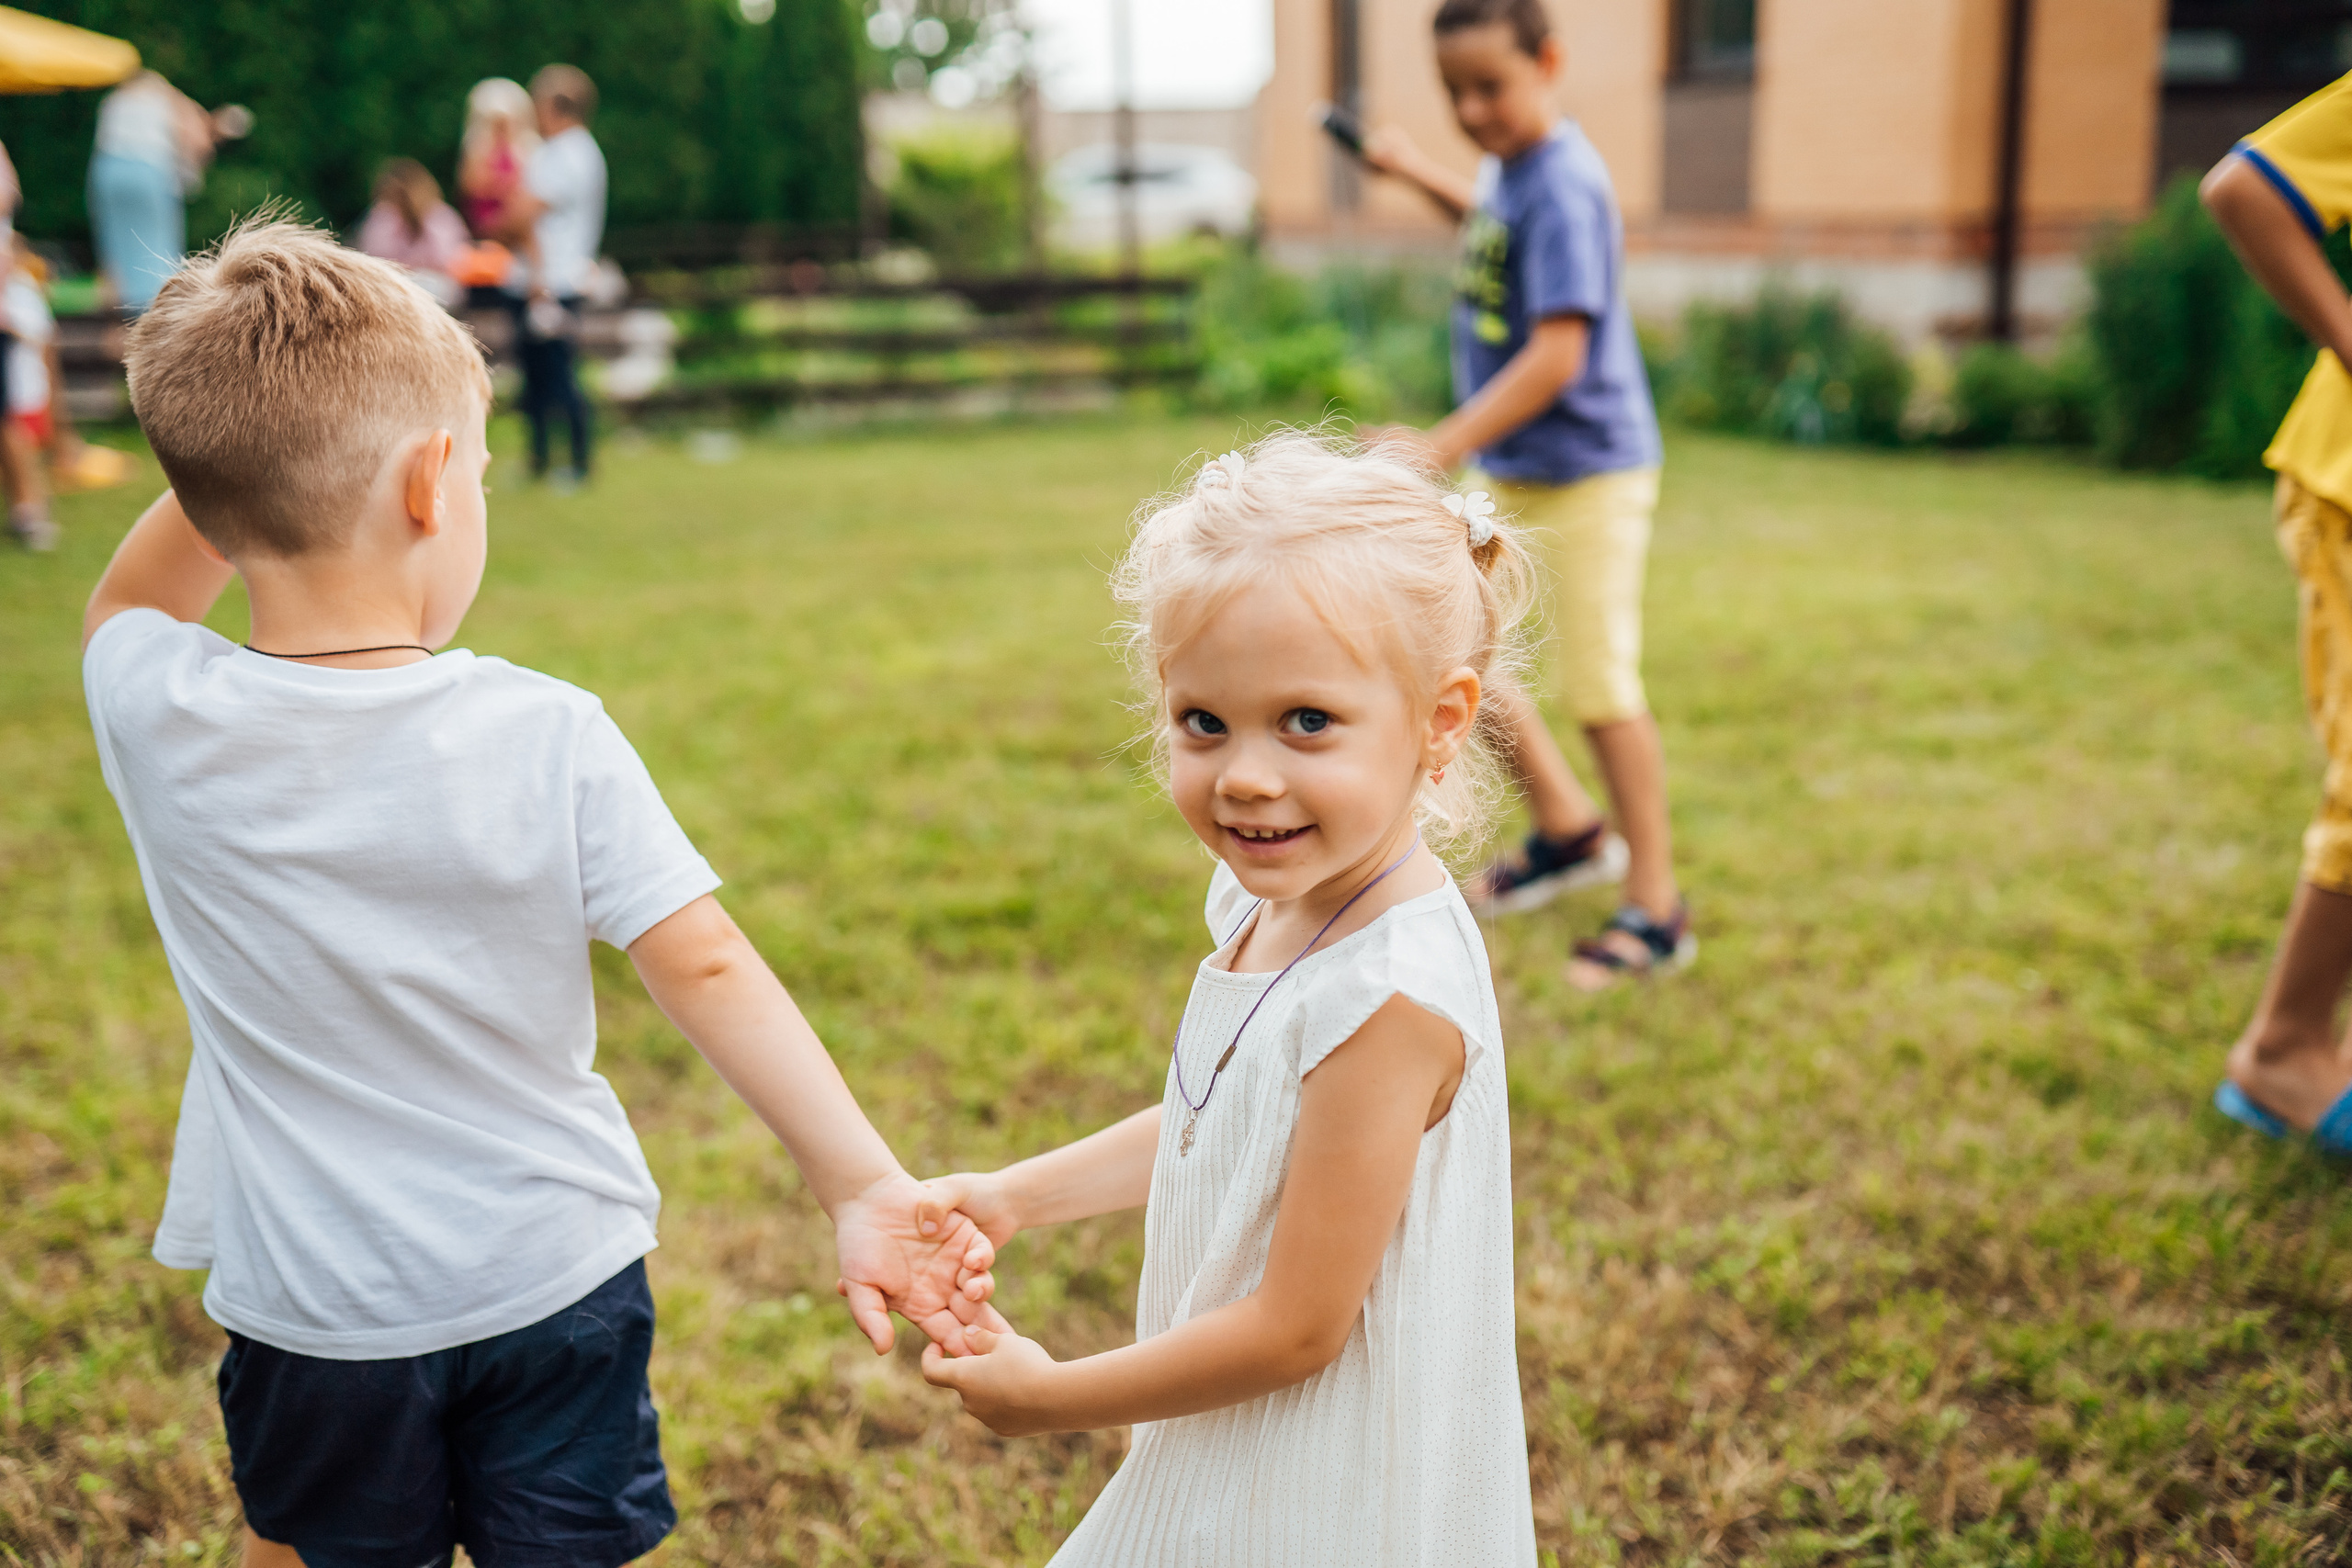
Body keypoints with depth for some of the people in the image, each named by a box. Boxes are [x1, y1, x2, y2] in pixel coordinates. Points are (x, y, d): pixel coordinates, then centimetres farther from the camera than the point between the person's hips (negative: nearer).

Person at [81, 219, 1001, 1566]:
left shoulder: (156, 714, -13)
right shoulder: (547, 735, -18)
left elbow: (129, 607, 12)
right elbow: (706, 969, -19)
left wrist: (241, 453, -2)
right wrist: (862, 1182, -17)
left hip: (317, 1310, 1)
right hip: (557, 1286, -1)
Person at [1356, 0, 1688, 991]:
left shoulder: (1563, 185, -20)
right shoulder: (1509, 169, 6)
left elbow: (1557, 356, -28)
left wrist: (1443, 448, -34)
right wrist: (1424, 177, 20)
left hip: (1589, 472, -9)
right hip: (1506, 470, 9)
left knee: (1600, 689, -3)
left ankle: (1656, 909, 11)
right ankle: (1569, 831, 27)